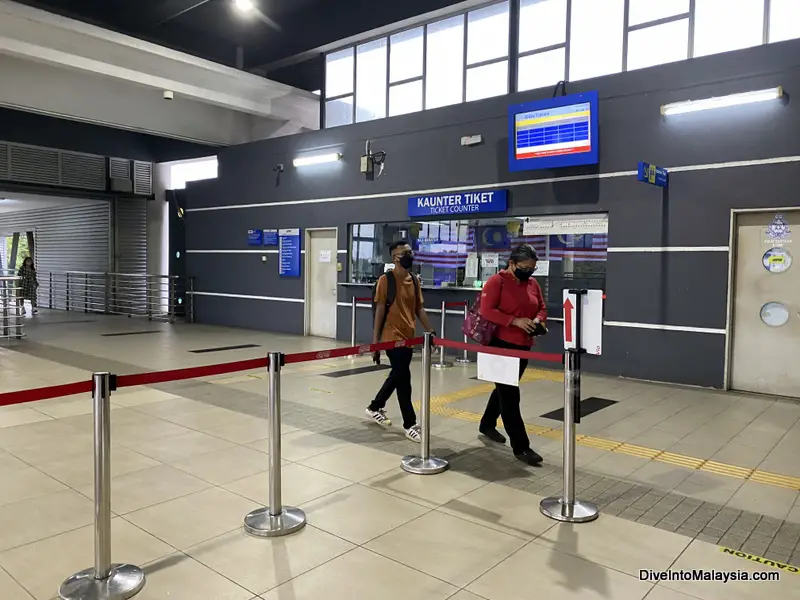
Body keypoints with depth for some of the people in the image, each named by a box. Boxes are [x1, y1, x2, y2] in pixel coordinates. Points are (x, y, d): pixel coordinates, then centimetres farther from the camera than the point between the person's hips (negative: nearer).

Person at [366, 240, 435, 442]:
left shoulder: (414, 280, 9)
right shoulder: (386, 280, -10)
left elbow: (419, 308, 13)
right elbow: (380, 310, -11)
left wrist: (430, 331, 9)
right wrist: (375, 340, -12)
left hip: (408, 337, 7)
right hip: (393, 338, -7)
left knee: (397, 376, 16)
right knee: (403, 379, -4)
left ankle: (375, 408, 37)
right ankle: (410, 424, 7)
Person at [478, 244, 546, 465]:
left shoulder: (533, 283, 9)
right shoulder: (496, 281, -12)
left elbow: (542, 308, 16)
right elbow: (486, 310, -20)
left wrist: (538, 320, -7)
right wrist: (515, 321, -25)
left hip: (523, 346, 8)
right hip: (500, 344, -7)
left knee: (505, 389, 20)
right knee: (510, 394, -4)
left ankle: (487, 424, 41)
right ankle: (521, 447, 1)